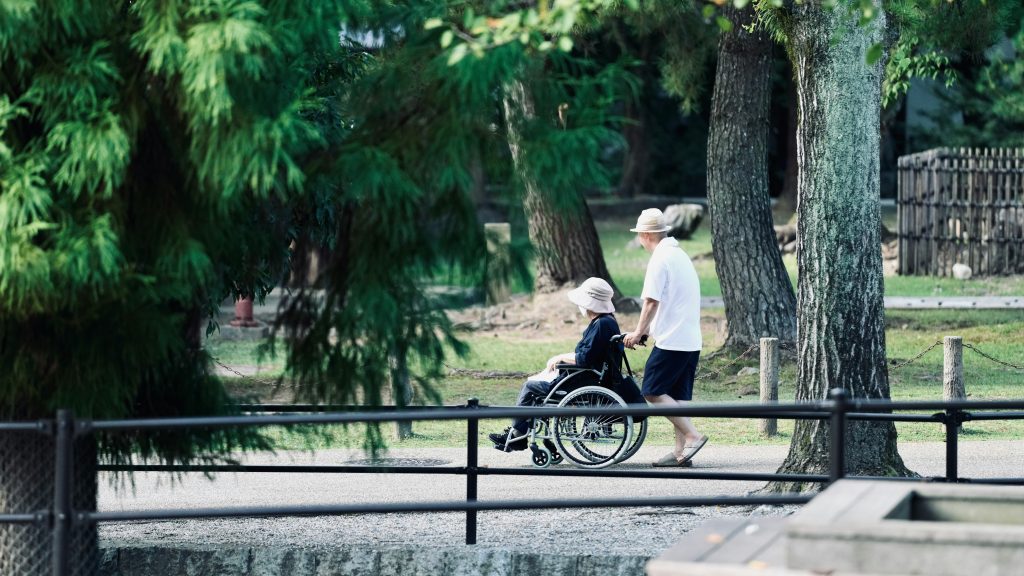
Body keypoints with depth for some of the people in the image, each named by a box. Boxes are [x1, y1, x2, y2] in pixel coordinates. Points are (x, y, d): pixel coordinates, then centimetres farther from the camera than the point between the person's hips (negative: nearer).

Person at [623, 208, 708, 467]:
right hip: (691, 341, 9)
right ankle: (681, 450, 7)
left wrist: (638, 332, -6)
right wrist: (647, 330, 24)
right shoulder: (680, 255, 18)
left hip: (671, 340, -9)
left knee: (653, 392, -6)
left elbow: (652, 302, -15)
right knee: (676, 396, 10)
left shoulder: (660, 259, -12)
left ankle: (693, 435, -13)